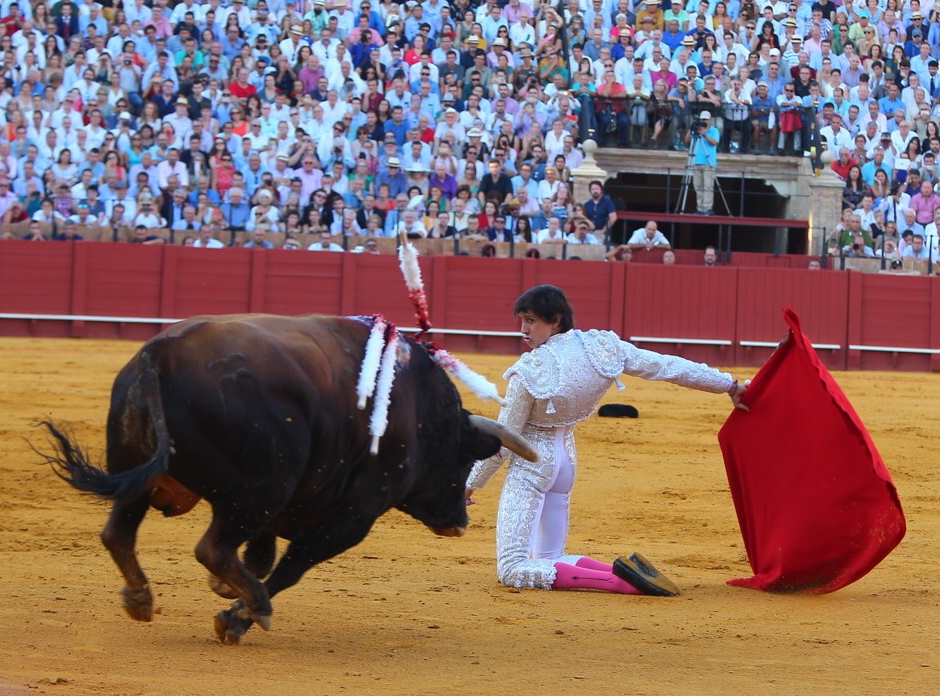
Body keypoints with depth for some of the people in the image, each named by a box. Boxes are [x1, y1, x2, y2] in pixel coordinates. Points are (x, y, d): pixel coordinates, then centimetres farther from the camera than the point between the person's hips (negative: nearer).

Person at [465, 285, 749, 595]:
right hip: (566, 457, 7)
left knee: (512, 569, -10)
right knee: (548, 559, 22)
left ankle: (620, 580, -24)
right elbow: (667, 366, -2)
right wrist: (729, 385, 9)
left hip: (531, 462, -7)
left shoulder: (530, 372, -22)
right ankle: (629, 573, -3)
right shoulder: (601, 347, -9)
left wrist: (471, 484, 1)